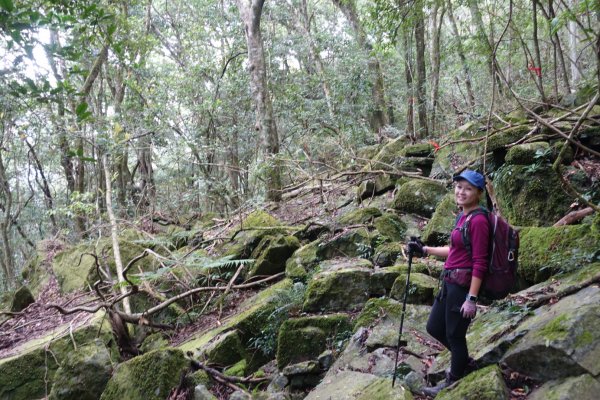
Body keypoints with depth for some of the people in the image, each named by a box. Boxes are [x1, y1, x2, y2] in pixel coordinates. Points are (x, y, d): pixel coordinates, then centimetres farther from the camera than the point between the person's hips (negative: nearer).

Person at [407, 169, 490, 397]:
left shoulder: (478, 220, -17)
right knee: (434, 328, 19)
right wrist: (425, 250, 20)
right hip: (450, 282, 9)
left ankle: (454, 382, 31)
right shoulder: (463, 217, 10)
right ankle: (464, 362, 41)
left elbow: (480, 264, -19)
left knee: (454, 335, 8)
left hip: (463, 285, -9)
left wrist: (471, 298, -20)